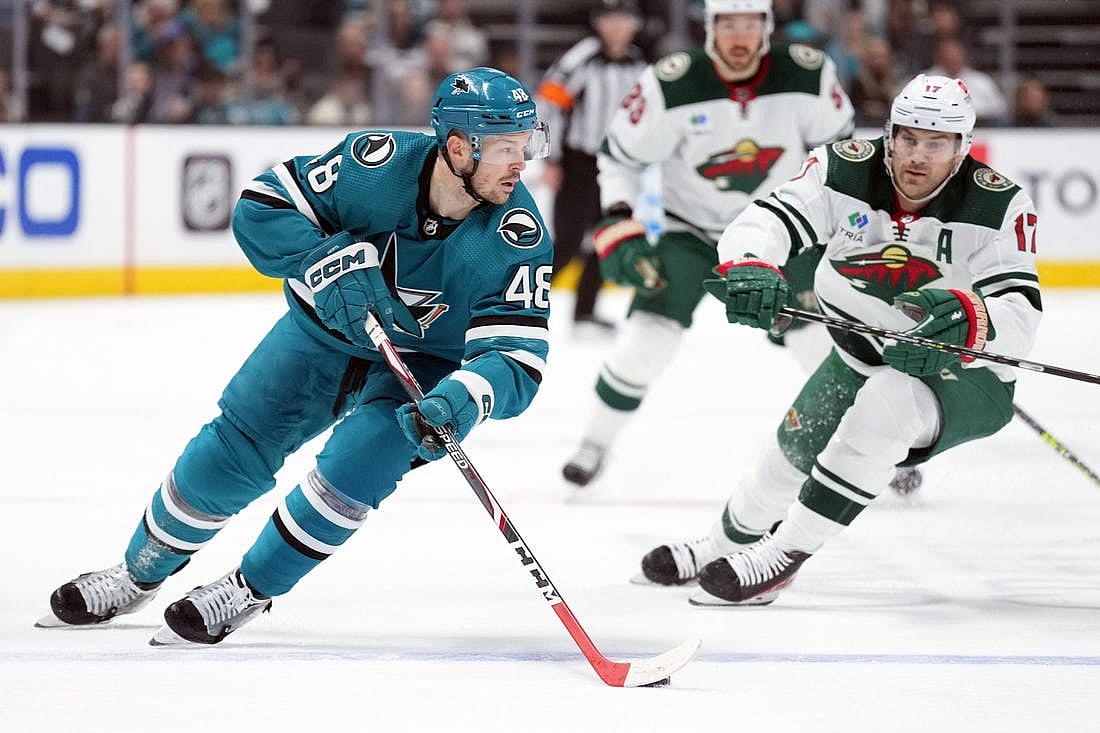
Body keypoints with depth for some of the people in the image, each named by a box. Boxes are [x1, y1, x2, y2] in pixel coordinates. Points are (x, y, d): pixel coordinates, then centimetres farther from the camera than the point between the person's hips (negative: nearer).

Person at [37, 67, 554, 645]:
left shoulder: (518, 236, -29)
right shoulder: (378, 163, -28)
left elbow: (517, 357, -31)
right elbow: (261, 208, -19)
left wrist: (458, 403, -50)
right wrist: (327, 265, -34)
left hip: (427, 363, -1)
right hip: (328, 328, 1)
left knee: (354, 465, -24)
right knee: (233, 448, -1)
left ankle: (248, 591, -4)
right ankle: (139, 574, 24)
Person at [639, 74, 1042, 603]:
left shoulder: (999, 205, -24)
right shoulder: (847, 171, -16)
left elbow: (1020, 316, -32)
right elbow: (767, 220, -25)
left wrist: (967, 317, -56)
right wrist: (749, 269, -49)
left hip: (967, 374, -4)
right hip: (864, 351, 5)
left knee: (887, 401, -33)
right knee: (795, 449, 10)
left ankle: (785, 554, -25)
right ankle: (727, 542, 47)